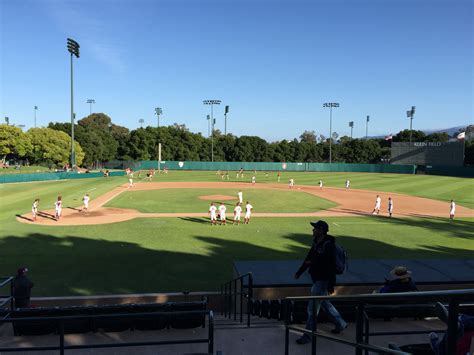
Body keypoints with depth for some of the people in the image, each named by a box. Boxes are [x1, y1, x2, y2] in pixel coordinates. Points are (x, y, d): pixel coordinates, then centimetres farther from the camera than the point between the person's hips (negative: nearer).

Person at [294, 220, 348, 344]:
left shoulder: (329, 245, -22)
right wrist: (299, 272, 22)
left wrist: (331, 285, -21)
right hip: (316, 278, 9)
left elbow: (331, 267, -22)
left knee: (312, 308, -2)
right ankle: (340, 323, 41)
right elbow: (309, 258, 16)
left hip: (323, 280, -9)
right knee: (324, 303, 23)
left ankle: (308, 336, 10)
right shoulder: (316, 242, 5)